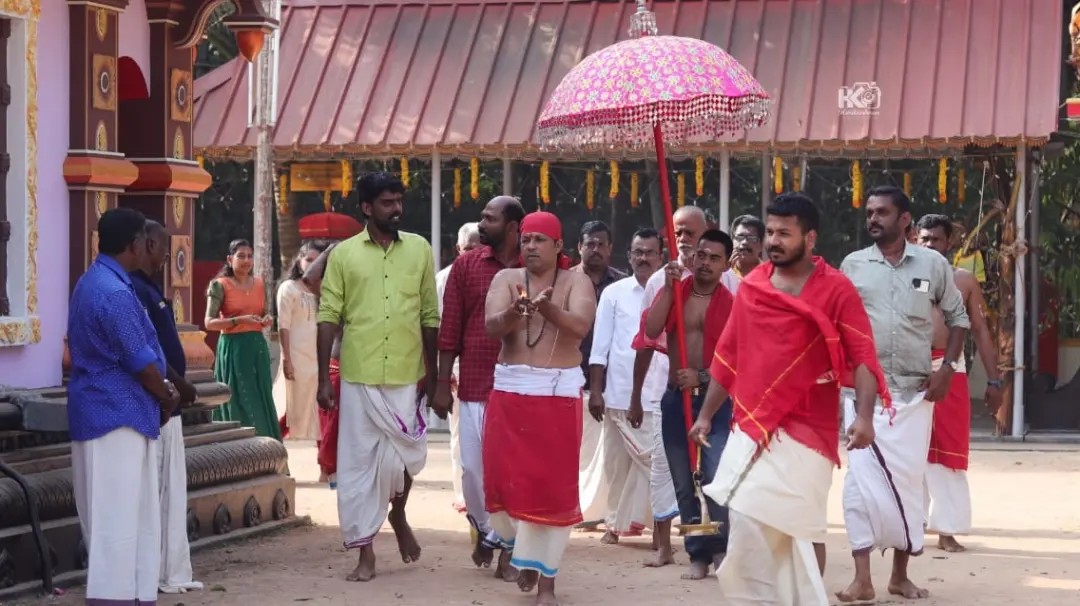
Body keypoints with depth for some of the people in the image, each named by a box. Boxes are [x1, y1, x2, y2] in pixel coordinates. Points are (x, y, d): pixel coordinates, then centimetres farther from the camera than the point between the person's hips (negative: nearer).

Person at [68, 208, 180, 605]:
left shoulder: (92, 283, 14)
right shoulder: (115, 293, -19)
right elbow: (140, 361, -17)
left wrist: (160, 393, 11)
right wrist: (168, 398, 0)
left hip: (102, 412, 10)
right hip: (118, 416, -10)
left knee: (131, 515, 13)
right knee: (118, 516, -8)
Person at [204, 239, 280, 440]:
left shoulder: (259, 284, 11)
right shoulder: (220, 285, -5)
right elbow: (209, 323, -9)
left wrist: (267, 319, -2)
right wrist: (239, 320, -20)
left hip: (257, 346, 5)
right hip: (233, 348, -5)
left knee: (261, 400, 3)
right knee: (239, 402, -5)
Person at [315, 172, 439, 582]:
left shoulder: (419, 249, 5)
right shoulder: (343, 254, 1)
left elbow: (430, 316, 8)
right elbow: (328, 318, 0)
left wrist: (432, 372, 7)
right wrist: (323, 378, -4)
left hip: (407, 376, 1)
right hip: (358, 377, -1)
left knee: (406, 454, 1)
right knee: (358, 462, 2)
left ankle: (398, 514, 33)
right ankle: (365, 553, 11)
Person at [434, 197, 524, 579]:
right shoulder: (465, 266, 4)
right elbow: (449, 328, 5)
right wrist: (442, 384, 2)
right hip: (474, 386, 2)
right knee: (473, 468, 6)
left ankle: (508, 550, 12)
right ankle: (485, 530, 30)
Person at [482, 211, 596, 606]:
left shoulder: (577, 281, 0)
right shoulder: (506, 278, 6)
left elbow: (580, 326, -17)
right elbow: (492, 326, -10)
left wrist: (549, 309, -37)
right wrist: (514, 312, -32)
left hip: (559, 393, -2)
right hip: (510, 391, 2)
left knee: (553, 483, -3)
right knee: (506, 476, 1)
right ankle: (526, 550, 29)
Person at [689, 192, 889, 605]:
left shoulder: (836, 289, -5)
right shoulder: (750, 286, 9)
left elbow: (862, 356, -11)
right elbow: (729, 356, 15)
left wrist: (864, 416, -24)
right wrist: (707, 413, 15)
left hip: (807, 430, -4)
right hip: (751, 428, 4)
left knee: (803, 530, 0)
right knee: (748, 525, 1)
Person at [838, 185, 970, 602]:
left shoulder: (933, 264, 3)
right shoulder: (853, 265, 3)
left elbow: (958, 317, 10)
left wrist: (948, 368, -1)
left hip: (915, 391, 1)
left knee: (908, 480, 6)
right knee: (862, 479, -7)